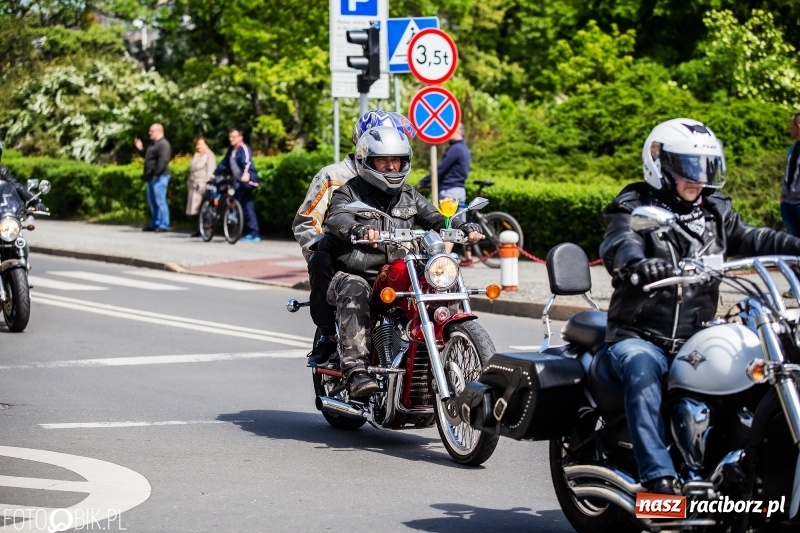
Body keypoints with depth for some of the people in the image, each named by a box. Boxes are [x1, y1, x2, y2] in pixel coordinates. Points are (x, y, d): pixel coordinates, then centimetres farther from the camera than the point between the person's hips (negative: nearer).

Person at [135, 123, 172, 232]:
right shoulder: (153, 144, 19)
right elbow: (147, 157, 30)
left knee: (160, 201, -10)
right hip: (152, 177, 11)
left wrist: (156, 174, -25)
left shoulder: (163, 144, -14)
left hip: (159, 177, -11)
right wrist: (140, 149, 18)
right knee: (152, 202, 14)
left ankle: (164, 225, -9)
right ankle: (154, 224, 21)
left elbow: (162, 161, -23)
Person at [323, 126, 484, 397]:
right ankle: (356, 371, -47)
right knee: (353, 294, -38)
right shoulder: (349, 192, 0)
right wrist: (361, 230, -44)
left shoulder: (409, 196, 18)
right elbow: (338, 219, -21)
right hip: (354, 275, -5)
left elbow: (436, 219, 12)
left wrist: (466, 227, -10)